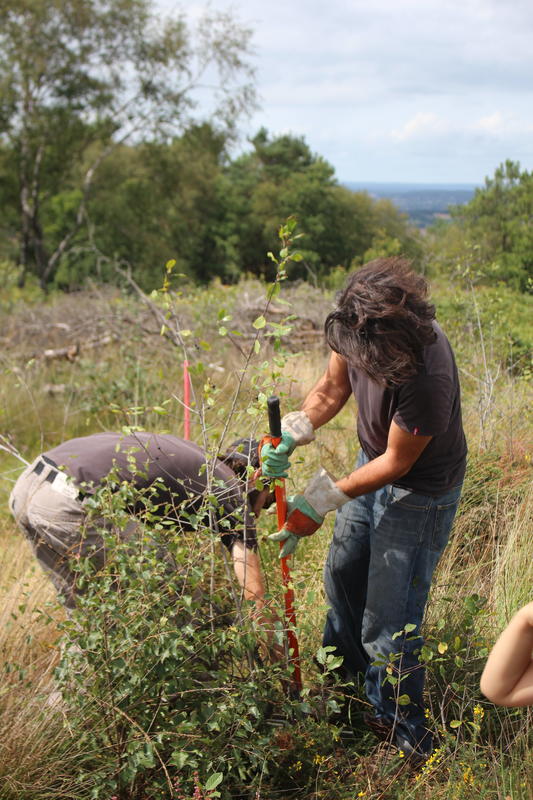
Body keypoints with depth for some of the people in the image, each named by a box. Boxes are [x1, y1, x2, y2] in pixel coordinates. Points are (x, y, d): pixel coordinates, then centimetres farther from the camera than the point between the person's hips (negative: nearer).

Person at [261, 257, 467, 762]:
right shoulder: (357, 330, -21)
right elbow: (332, 388, -3)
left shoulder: (428, 380, -41)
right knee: (342, 577, 26)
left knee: (388, 621, -1)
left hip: (419, 490, -8)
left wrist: (320, 503, -21)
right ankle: (343, 676, 54)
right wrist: (289, 436, -19)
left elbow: (396, 463, -26)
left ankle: (401, 730, 26)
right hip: (372, 464, 8)